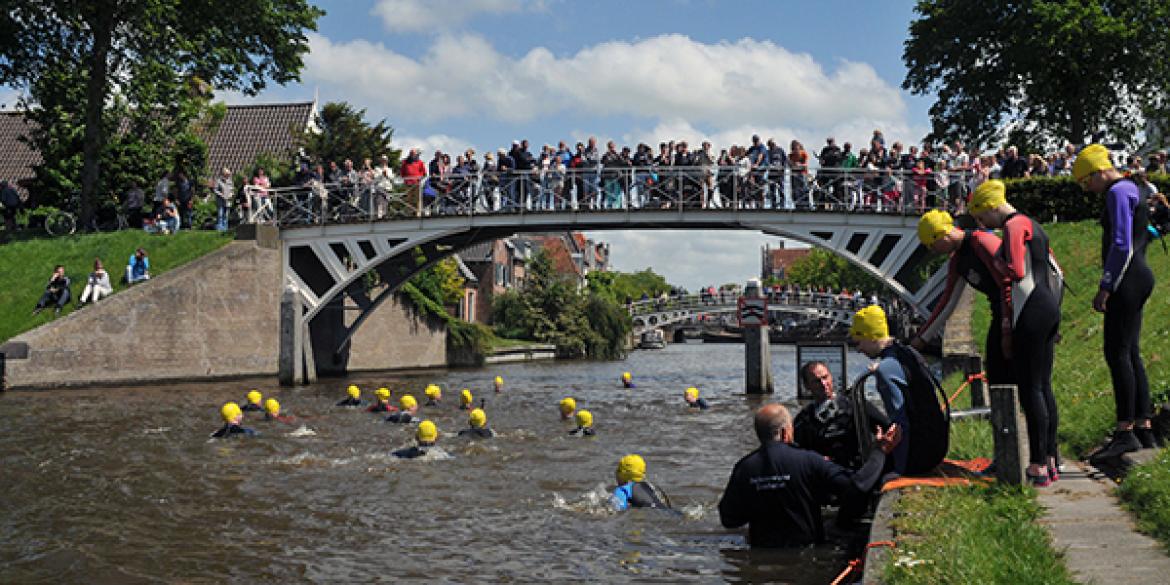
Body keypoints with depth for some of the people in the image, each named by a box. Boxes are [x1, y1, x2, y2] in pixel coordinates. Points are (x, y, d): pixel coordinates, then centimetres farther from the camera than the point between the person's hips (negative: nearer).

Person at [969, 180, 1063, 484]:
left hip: (1031, 312, -10)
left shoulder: (1014, 225, -9)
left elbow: (1017, 272, -21)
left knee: (1030, 389, -7)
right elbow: (1056, 273, 23)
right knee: (1043, 387, 12)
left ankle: (1039, 468, -5)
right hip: (1049, 309, 10)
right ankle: (1050, 461, 17)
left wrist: (996, 260, -4)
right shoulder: (1033, 225, 20)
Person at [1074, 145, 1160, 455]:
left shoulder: (1118, 192, -12)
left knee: (1117, 352, -11)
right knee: (1131, 354, 11)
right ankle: (1144, 430, 13)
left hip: (1127, 279, -10)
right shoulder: (1132, 188, 20)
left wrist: (1106, 287, -19)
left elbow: (1121, 245, -20)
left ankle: (1125, 433, -11)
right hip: (1138, 277, 10)